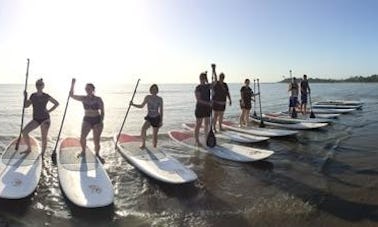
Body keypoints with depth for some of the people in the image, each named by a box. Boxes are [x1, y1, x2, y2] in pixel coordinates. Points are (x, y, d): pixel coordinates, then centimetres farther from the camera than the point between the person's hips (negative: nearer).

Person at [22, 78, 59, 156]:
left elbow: (57, 103, 3)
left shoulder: (46, 96, -7)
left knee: (44, 137, -11)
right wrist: (25, 97, -3)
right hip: (36, 119, 5)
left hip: (45, 119, -5)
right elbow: (26, 106, 8)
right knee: (24, 131, -6)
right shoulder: (33, 96, 6)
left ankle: (42, 155, 2)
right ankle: (29, 148, 15)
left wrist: (49, 111, -2)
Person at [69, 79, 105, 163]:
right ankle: (83, 151, 8)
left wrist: (101, 121, -9)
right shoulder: (83, 98, 5)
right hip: (87, 120, 2)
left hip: (97, 120, -2)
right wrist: (73, 84, -6)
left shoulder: (98, 99, -3)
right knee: (82, 136, -18)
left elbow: (102, 111, -1)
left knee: (96, 140, -1)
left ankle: (97, 154, 21)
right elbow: (71, 95, 1)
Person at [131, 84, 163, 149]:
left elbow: (161, 110, 2)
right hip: (149, 118, 1)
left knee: (155, 134, 1)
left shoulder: (159, 99, -3)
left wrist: (161, 120, -2)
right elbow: (141, 106, 7)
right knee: (143, 128, -27)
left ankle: (154, 143, 37)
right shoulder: (148, 97, -1)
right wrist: (133, 104, -7)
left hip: (156, 118, -1)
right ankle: (143, 144, -10)